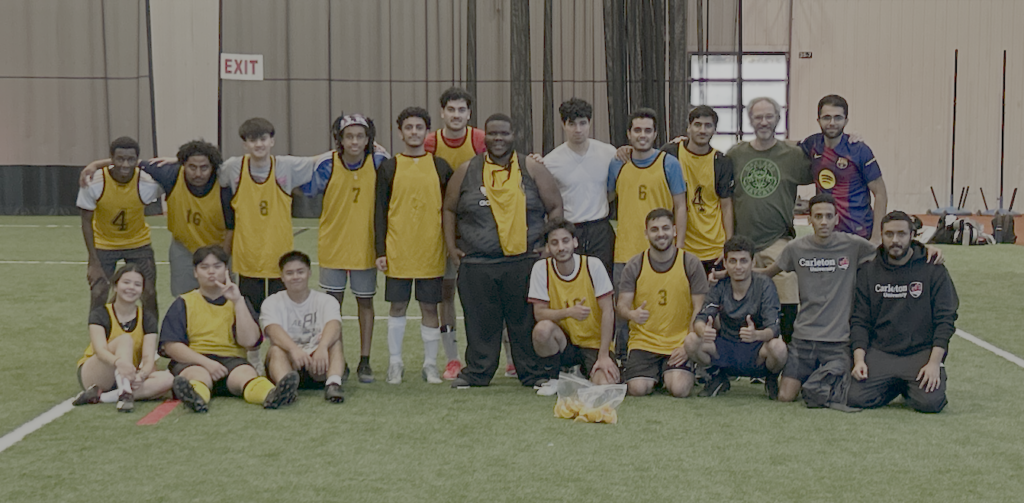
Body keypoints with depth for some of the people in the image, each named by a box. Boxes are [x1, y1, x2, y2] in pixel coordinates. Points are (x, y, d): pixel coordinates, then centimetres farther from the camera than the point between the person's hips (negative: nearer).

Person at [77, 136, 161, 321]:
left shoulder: (148, 183, -24)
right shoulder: (94, 183, -25)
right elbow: (87, 222, -15)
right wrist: (94, 263, -17)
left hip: (138, 242, 1)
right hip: (103, 244, -1)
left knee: (149, 295, -3)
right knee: (98, 295, -9)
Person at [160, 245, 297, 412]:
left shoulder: (238, 302, 15)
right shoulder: (184, 303, 11)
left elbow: (249, 341, -1)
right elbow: (171, 346, -1)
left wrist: (238, 301, -4)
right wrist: (206, 363, -15)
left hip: (231, 360, 1)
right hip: (192, 362, -1)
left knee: (245, 373, -33)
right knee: (197, 375, -36)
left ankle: (272, 395, -65)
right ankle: (195, 397, -71)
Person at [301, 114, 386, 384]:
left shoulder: (378, 163, -7)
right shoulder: (328, 165, -9)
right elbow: (307, 190, 4)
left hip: (365, 247, 0)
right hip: (333, 246, 0)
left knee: (365, 302, 9)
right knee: (333, 303, 7)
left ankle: (365, 362, 18)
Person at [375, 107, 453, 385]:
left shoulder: (440, 167, 6)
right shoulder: (388, 168, 4)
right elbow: (380, 212, 3)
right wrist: (380, 252, -3)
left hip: (431, 252, 1)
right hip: (398, 252, 0)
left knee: (429, 307, 5)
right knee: (398, 306, 5)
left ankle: (430, 364, 15)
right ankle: (395, 362, 17)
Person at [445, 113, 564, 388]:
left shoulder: (532, 169, 6)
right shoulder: (467, 171, 9)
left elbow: (556, 207, 9)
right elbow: (449, 209, 18)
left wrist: (549, 242, 0)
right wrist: (451, 246, 9)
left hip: (524, 261, -1)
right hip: (477, 263, 1)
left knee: (527, 321, 2)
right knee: (480, 323, 6)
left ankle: (534, 372, 14)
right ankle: (476, 372, 19)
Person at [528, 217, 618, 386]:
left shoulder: (593, 265, -11)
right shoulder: (541, 268, -7)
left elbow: (608, 312, -10)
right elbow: (539, 313, -10)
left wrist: (604, 356, -14)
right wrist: (569, 312, -29)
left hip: (594, 344, 0)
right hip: (564, 343, 0)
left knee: (605, 384, -27)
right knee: (542, 328, -33)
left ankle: (586, 371, 12)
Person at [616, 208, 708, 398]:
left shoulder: (691, 263, -1)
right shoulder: (634, 266, 0)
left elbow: (699, 309, -1)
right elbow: (622, 305, 1)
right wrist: (631, 314, -25)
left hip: (679, 343, -1)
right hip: (643, 342, 1)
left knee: (679, 388, -23)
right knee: (638, 389, -20)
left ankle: (669, 374, 14)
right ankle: (655, 375, 16)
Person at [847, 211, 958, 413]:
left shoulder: (933, 270, 1)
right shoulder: (868, 272, 7)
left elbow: (945, 319, -3)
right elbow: (859, 320, 7)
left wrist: (934, 363, -14)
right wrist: (859, 359, -9)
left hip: (922, 352, -2)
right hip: (880, 353, 2)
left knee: (931, 402, -25)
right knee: (856, 398, -18)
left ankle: (912, 387, 12)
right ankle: (896, 386, 14)